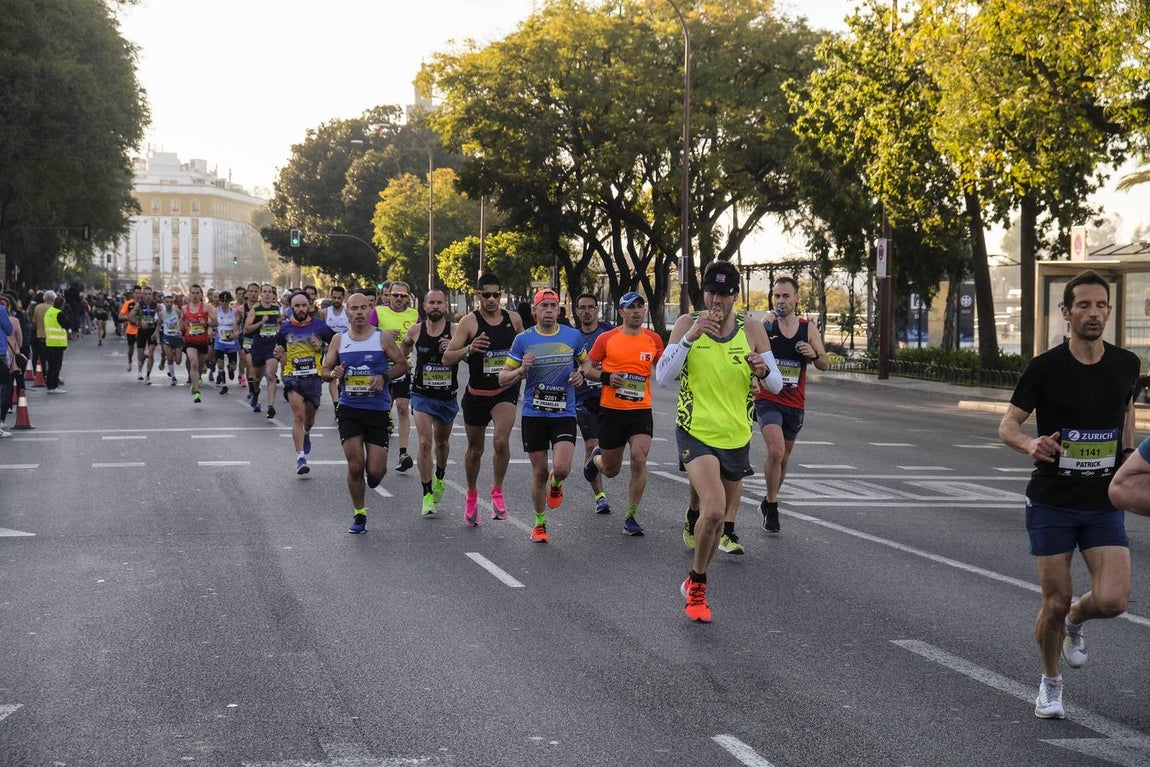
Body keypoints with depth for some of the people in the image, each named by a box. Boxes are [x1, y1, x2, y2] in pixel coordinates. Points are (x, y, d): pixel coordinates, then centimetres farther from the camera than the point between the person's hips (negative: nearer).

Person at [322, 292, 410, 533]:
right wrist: (333, 374, -12)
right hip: (349, 409, 1)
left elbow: (403, 365, 6)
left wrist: (383, 377, -10)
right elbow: (325, 369, 11)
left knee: (376, 471, -5)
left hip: (378, 411, -1)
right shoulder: (339, 339, 5)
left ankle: (373, 475, 34)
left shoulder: (382, 339, -1)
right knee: (355, 465, -6)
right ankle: (359, 515, 12)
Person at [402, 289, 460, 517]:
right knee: (425, 443, -14)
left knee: (442, 441, 21)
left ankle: (439, 479, 48)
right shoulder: (415, 331, -4)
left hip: (447, 396, 1)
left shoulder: (455, 330, -10)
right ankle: (427, 495, -8)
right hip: (422, 395, -1)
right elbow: (402, 354, 15)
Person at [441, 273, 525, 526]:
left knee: (501, 441, -23)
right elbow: (447, 358, -12)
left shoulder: (514, 319, 1)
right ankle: (471, 496, 36)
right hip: (476, 394, 0)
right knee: (475, 450, 13)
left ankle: (497, 491, -4)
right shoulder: (470, 322, -9)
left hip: (506, 391, 1)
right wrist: (469, 349, -29)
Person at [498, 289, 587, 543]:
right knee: (539, 472, 5)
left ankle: (555, 484, 21)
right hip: (533, 414, 0)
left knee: (562, 468, -17)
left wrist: (580, 374, -1)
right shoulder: (523, 339, -1)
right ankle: (539, 524, 24)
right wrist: (521, 370, -18)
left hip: (564, 414, 0)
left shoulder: (573, 336, 3)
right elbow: (503, 379, 2)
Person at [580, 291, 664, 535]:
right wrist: (606, 377, -13)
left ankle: (630, 516, -4)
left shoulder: (653, 339, 4)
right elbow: (587, 367, 5)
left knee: (639, 460, -17)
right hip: (611, 410, -1)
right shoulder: (607, 338, -2)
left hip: (641, 410, 1)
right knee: (611, 470, 10)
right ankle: (596, 458, 49)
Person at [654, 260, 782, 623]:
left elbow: (777, 384, 2)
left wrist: (763, 371, -21)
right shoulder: (688, 323, -5)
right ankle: (697, 582, 0)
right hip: (696, 432, -4)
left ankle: (695, 585, 38)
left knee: (718, 518, 15)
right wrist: (689, 338, -23)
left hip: (736, 438, 4)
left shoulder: (752, 330, -1)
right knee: (713, 509, -24)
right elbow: (662, 377, -12)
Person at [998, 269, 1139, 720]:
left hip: (1104, 505, 2)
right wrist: (1030, 443, -26)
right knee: (1055, 603, 0)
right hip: (1051, 504, -2)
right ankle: (1050, 683, 26)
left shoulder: (1125, 365, 1)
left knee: (1112, 600, -13)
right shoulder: (1045, 368, -9)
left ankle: (1076, 620, 23)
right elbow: (1007, 424, -5)